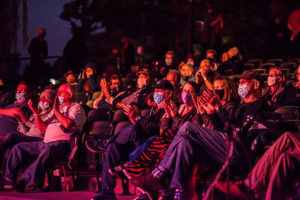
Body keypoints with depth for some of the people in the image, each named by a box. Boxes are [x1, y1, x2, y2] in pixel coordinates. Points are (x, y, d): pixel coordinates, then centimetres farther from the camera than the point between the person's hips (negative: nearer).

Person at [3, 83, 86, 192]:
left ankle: (27, 180, -48)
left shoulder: (76, 107, 6)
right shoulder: (56, 109, 30)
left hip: (62, 142, -8)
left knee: (48, 149, -41)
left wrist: (56, 111, -5)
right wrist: (35, 111, 12)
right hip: (45, 142, 8)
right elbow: (42, 128, 22)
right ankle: (9, 179, -7)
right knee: (18, 148, -1)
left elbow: (68, 124, -15)